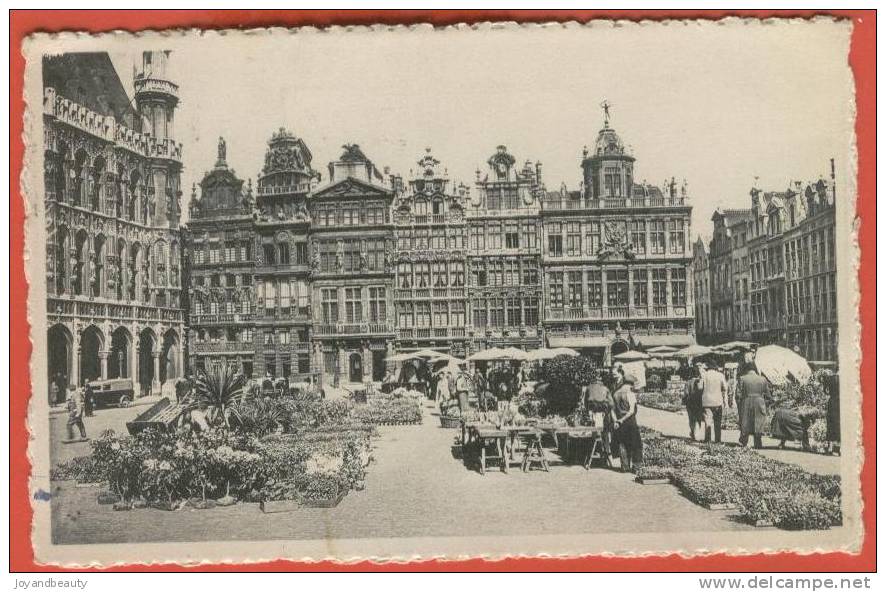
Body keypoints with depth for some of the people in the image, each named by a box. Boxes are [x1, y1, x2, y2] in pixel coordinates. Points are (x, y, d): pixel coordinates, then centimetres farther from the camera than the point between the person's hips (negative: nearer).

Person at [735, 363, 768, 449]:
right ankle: (758, 445, 11)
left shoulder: (742, 379, -5)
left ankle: (743, 443, 13)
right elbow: (767, 393, 7)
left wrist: (739, 404, 5)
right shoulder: (763, 379, 3)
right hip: (759, 405, 2)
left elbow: (738, 394, -6)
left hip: (746, 404, -1)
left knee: (745, 425, 10)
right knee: (758, 425, 9)